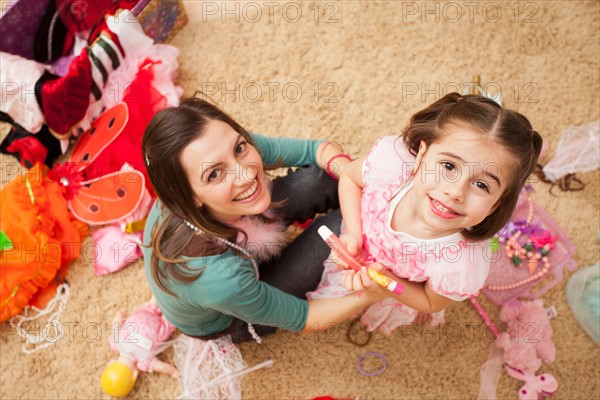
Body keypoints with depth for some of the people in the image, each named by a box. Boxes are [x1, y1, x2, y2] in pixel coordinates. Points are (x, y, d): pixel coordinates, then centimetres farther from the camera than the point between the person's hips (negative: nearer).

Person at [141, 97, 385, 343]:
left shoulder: (233, 150, -31)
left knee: (317, 178, -12)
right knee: (341, 223, -13)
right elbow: (302, 320, -24)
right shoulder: (220, 279, -44)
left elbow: (321, 149, -16)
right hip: (223, 323, -4)